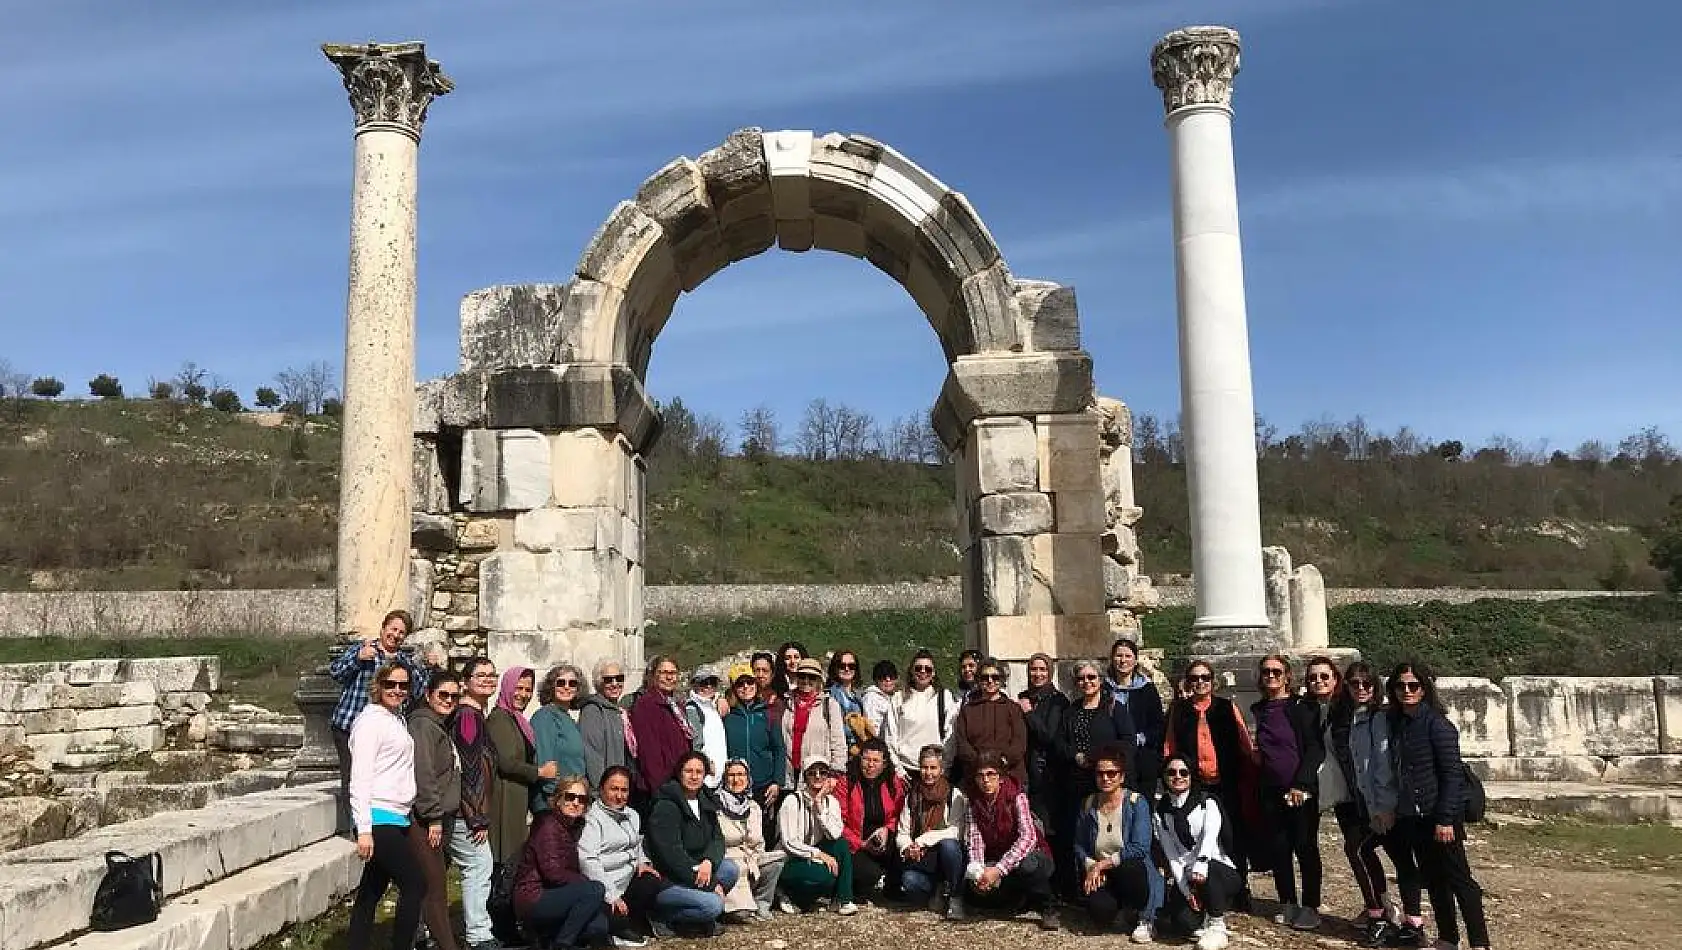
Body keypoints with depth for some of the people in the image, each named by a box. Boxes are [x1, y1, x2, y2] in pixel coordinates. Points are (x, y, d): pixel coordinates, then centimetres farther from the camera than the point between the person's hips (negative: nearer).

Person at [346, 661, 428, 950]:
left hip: (398, 818, 8)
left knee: (371, 892, 11)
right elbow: (360, 778, -15)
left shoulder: (397, 718, 15)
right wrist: (364, 829, -21)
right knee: (415, 885, -9)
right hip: (379, 819, -8)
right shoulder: (370, 720, -10)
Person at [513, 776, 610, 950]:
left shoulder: (574, 827, 12)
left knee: (600, 926, -13)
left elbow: (574, 872, 11)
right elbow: (553, 872, -21)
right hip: (532, 898, -8)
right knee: (595, 890, -24)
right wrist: (588, 883, -14)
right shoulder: (549, 824, -13)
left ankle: (548, 935, 9)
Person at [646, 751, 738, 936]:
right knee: (714, 905, -25)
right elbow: (671, 853, -21)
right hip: (664, 880, -8)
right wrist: (712, 885, -19)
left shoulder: (705, 802, 9)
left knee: (730, 868, -13)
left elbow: (718, 838, 5)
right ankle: (661, 918, -5)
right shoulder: (666, 806, -17)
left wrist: (709, 861, -20)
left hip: (693, 871, 8)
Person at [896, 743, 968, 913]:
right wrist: (908, 848, -17)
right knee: (909, 881, -32)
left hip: (947, 855, -1)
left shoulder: (955, 795, 0)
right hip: (921, 861, 1)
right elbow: (902, 832, 6)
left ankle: (956, 897, -13)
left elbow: (955, 831, -12)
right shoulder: (912, 796, 10)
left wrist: (922, 840, -21)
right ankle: (938, 892, 1)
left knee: (948, 845, -36)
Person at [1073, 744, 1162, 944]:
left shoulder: (1137, 802, -8)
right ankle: (1124, 912, 13)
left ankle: (1145, 920, -7)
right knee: (1100, 912, -28)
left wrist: (1102, 864, -17)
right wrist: (1090, 868, -11)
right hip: (1099, 877, 3)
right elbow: (1079, 846, 9)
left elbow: (1139, 848, -18)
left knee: (1130, 867, -38)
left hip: (1131, 873, -2)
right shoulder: (1088, 805, 4)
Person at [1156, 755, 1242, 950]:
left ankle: (1217, 927, -17)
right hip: (1184, 878, 2)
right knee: (1185, 922, -23)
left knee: (1207, 870, -37)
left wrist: (1200, 865, -42)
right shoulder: (1161, 811, 5)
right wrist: (1185, 890, -13)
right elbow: (1171, 854, -1)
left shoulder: (1207, 801, -4)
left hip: (1222, 872, -2)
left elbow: (1210, 835, -23)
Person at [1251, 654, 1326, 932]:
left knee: (1306, 848, 0)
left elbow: (1316, 749, -9)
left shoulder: (1304, 707, -4)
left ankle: (1310, 907, 10)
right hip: (1270, 792, 5)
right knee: (1278, 849, 7)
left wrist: (1300, 784, -15)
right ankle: (1288, 904, 19)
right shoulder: (1256, 710, 12)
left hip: (1301, 791, -4)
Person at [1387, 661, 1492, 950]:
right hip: (1411, 817, 7)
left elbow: (1452, 773, -15)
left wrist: (1445, 819, -18)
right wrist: (1395, 808, 12)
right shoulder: (1397, 723, 8)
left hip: (1440, 815, -7)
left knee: (1458, 878, -2)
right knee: (1433, 879, 15)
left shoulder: (1436, 723, -12)